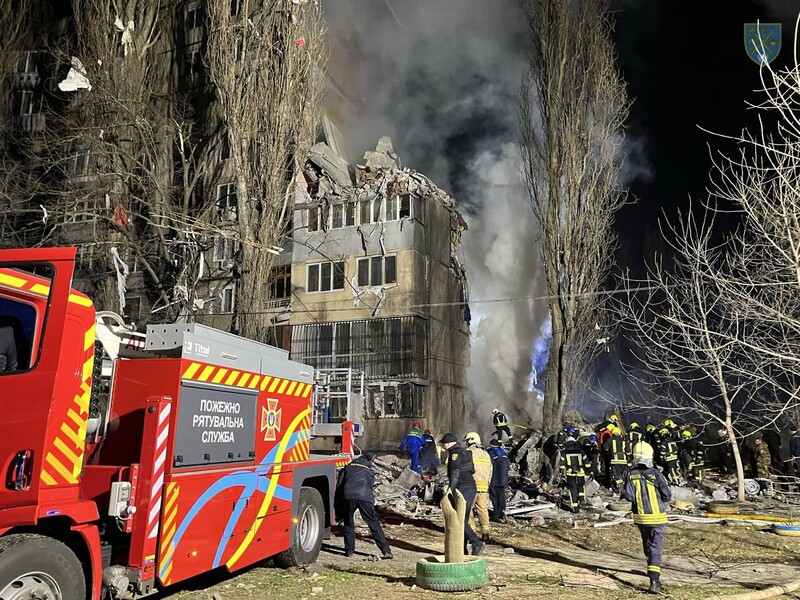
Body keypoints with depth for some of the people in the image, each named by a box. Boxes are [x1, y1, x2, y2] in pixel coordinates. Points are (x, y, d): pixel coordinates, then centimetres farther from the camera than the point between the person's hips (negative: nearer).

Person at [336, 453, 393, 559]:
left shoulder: (347, 468, 30)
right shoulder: (370, 471, 31)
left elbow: (339, 485, 26)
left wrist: (341, 498, 37)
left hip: (349, 495, 0)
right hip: (365, 497, 0)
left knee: (349, 523, 18)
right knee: (374, 523, 5)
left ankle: (349, 550, 18)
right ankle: (386, 550, 2)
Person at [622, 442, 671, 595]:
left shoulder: (631, 475, -9)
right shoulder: (656, 474, -15)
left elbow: (628, 496, -11)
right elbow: (667, 496, -10)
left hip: (640, 516, 3)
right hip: (656, 516, -3)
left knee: (647, 543, 24)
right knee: (655, 547, -3)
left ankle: (652, 567, 43)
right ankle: (654, 580, -14)